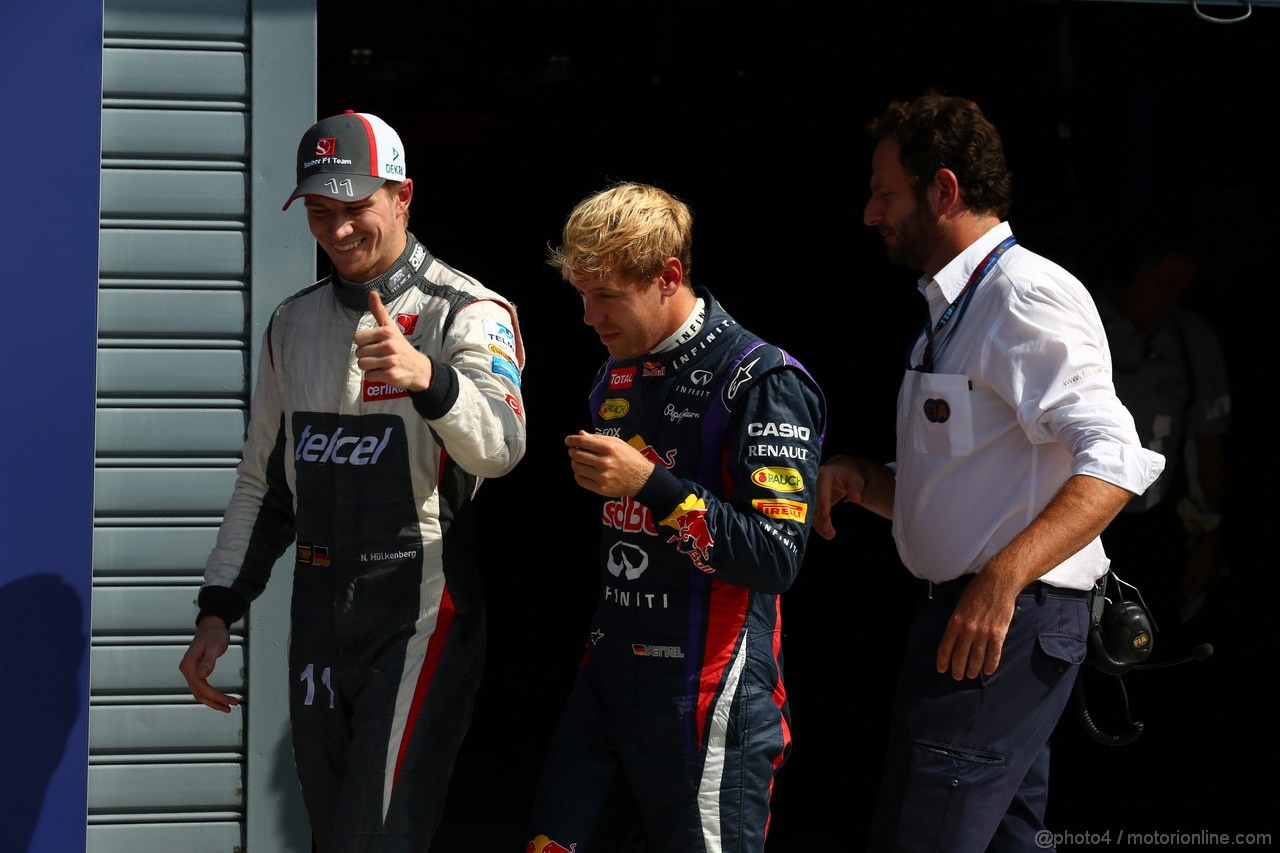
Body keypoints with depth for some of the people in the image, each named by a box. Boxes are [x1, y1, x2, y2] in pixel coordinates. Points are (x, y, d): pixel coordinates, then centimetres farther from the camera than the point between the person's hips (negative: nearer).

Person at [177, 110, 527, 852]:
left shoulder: (467, 313, -9)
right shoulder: (294, 324, 11)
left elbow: (499, 448, -28)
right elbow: (264, 482, 18)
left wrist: (426, 377, -47)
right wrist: (218, 611, 9)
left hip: (420, 614, -6)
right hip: (319, 616, 6)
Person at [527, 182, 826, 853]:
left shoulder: (761, 381, -12)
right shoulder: (618, 375, 15)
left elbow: (777, 558, -19)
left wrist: (651, 486, -22)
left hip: (706, 686, -7)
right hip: (611, 665, 8)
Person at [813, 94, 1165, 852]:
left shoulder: (1028, 295, -12)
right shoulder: (956, 308, 20)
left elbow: (1114, 463, -23)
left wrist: (1001, 580, -32)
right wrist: (860, 479, 4)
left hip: (1009, 620, -10)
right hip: (970, 617, 10)